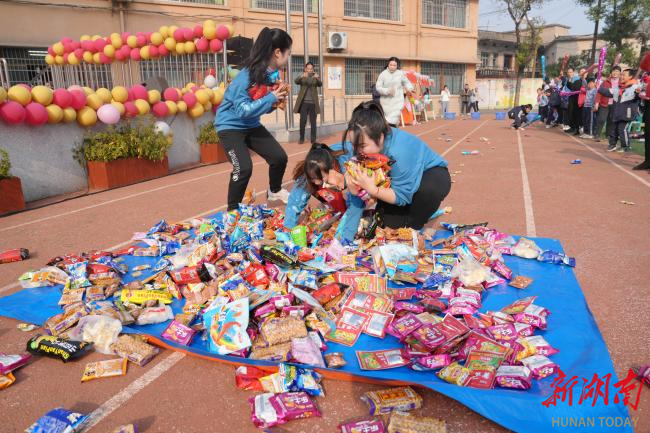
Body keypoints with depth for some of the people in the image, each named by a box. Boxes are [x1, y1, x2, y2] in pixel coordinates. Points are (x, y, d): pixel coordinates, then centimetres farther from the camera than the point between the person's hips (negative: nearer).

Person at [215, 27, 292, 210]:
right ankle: (232, 211, -2)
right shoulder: (247, 75, -27)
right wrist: (271, 98, -27)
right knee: (244, 168, -23)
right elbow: (243, 110, -32)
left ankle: (275, 191, 33)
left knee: (280, 157, 4)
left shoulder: (271, 73, -4)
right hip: (230, 125, -8)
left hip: (251, 125, 8)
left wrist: (277, 101, -10)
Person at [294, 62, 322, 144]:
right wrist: (302, 76, -36)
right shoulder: (302, 77, 5)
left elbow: (320, 84, -11)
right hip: (304, 102, -1)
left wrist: (317, 78, -34)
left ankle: (313, 139, 6)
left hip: (313, 103, 1)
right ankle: (301, 138, 6)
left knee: (313, 121, 2)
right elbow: (296, 81, -14)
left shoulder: (316, 77, 7)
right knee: (303, 120, -4)